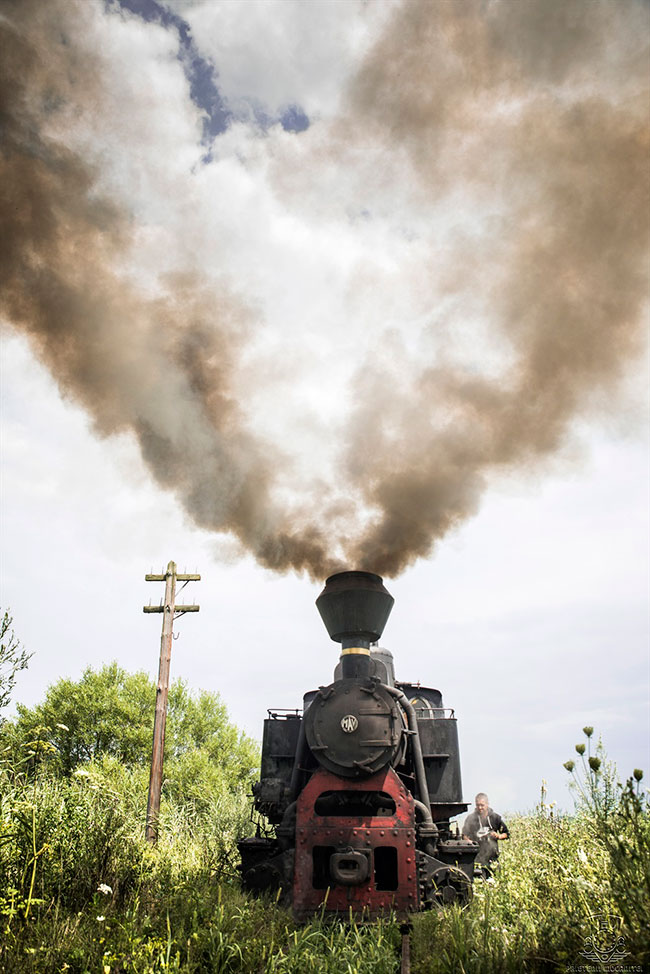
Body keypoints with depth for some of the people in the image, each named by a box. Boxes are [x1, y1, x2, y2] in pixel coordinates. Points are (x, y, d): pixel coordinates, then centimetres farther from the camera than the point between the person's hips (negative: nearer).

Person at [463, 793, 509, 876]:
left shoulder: (495, 817, 3)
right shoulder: (471, 818, 1)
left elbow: (506, 834, 12)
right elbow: (464, 835, 6)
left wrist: (499, 836, -7)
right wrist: (468, 841, -14)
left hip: (492, 855, 2)